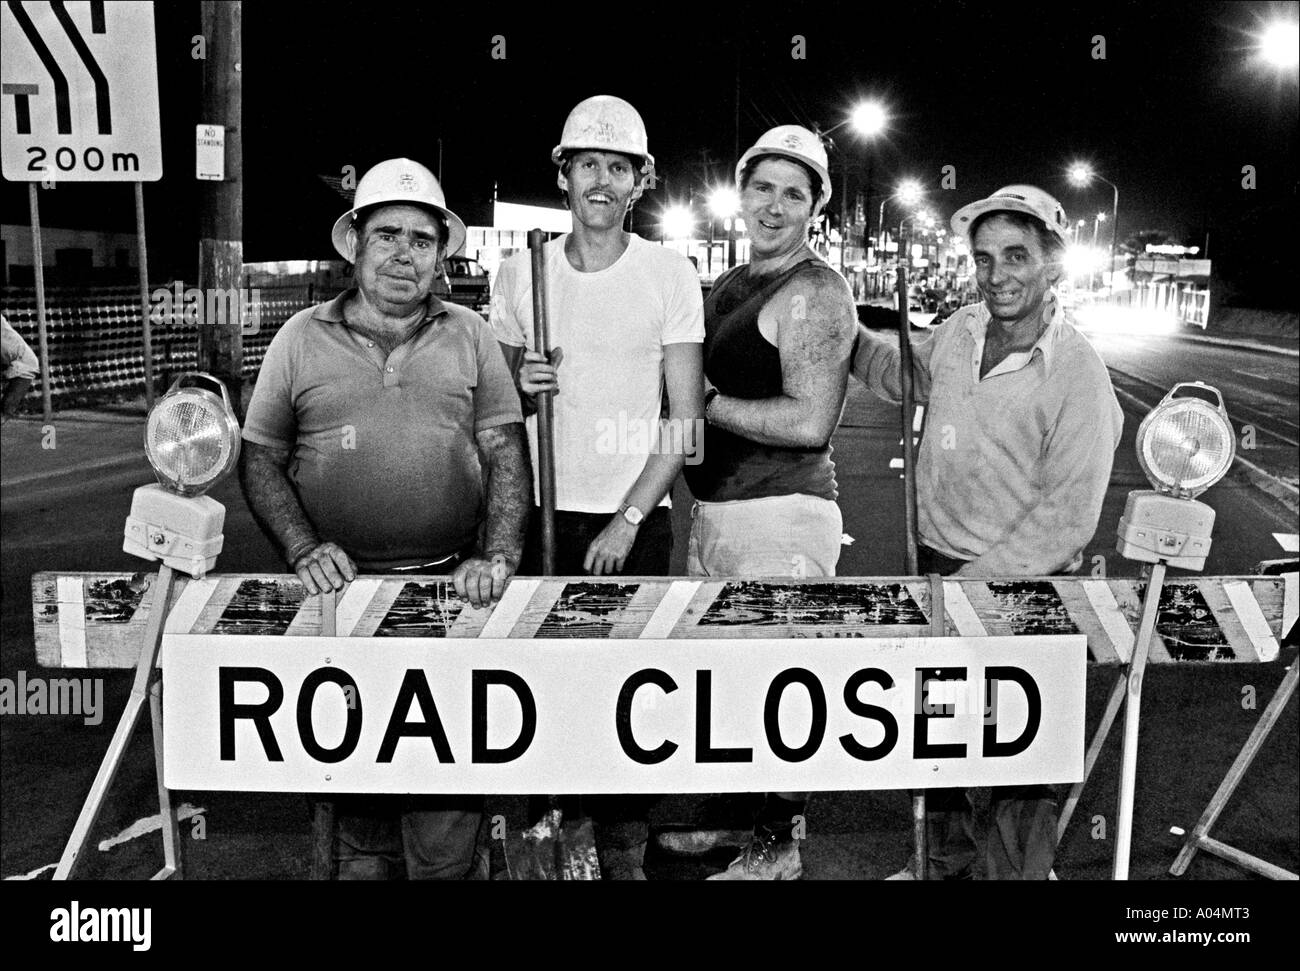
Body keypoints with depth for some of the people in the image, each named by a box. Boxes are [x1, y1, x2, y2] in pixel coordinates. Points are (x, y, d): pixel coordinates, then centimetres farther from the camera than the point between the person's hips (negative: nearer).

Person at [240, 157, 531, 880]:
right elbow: (261, 458, 8)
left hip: (452, 585, 0)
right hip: (341, 587, 1)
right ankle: (365, 863, 26)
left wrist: (498, 556, -10)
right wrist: (303, 548, -6)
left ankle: (443, 872, 15)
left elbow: (506, 454, 4)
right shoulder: (302, 339, 7)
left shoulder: (471, 336, 8)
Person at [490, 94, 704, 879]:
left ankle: (624, 847, 16)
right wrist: (521, 387, -9)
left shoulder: (670, 275, -2)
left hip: (636, 518, -2)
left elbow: (686, 420, -4)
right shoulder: (519, 272, 5)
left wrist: (627, 520, -12)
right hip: (542, 511, 2)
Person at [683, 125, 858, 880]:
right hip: (717, 508, 10)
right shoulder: (731, 285, 15)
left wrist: (703, 402, -15)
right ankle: (755, 810, 37)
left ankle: (776, 848, 16)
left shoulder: (816, 292, -13)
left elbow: (808, 423, -22)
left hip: (783, 515, -9)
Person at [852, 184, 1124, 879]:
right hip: (934, 566, 7)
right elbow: (910, 375, 24)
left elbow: (1066, 518, -20)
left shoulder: (1077, 374, -19)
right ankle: (945, 860, 43)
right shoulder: (958, 331, 0)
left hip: (1020, 591, -7)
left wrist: (972, 584, -21)